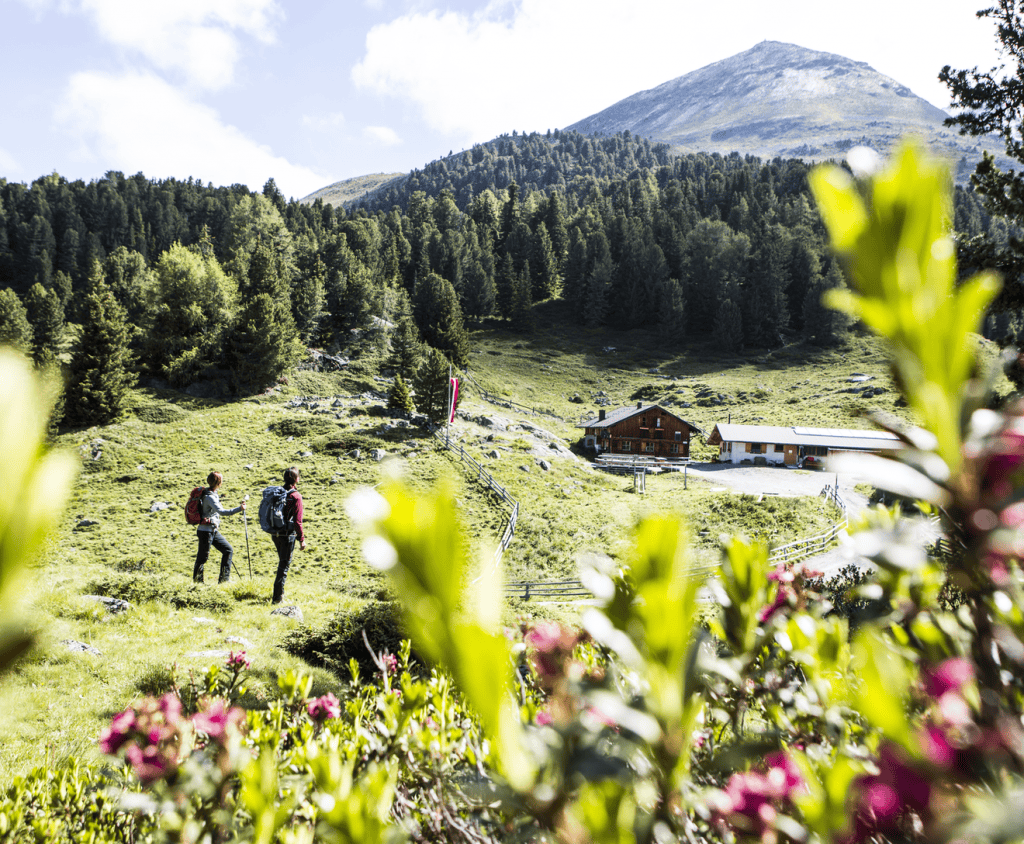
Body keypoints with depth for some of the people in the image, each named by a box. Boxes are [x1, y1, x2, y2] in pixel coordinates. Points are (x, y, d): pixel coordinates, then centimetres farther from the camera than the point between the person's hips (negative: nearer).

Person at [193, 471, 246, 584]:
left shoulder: (212, 494, 10)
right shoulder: (210, 497, -19)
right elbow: (221, 511, -31)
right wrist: (239, 509, -31)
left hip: (214, 531, 10)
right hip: (206, 531, -10)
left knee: (228, 550, 8)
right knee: (202, 557, -1)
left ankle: (224, 579, 11)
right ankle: (197, 581, 12)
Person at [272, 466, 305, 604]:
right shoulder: (295, 496, -14)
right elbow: (297, 521, -17)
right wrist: (302, 539, -12)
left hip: (275, 534, 7)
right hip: (287, 535, -7)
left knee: (282, 561, 21)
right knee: (285, 564, 2)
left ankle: (280, 592, 30)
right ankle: (278, 596, 2)